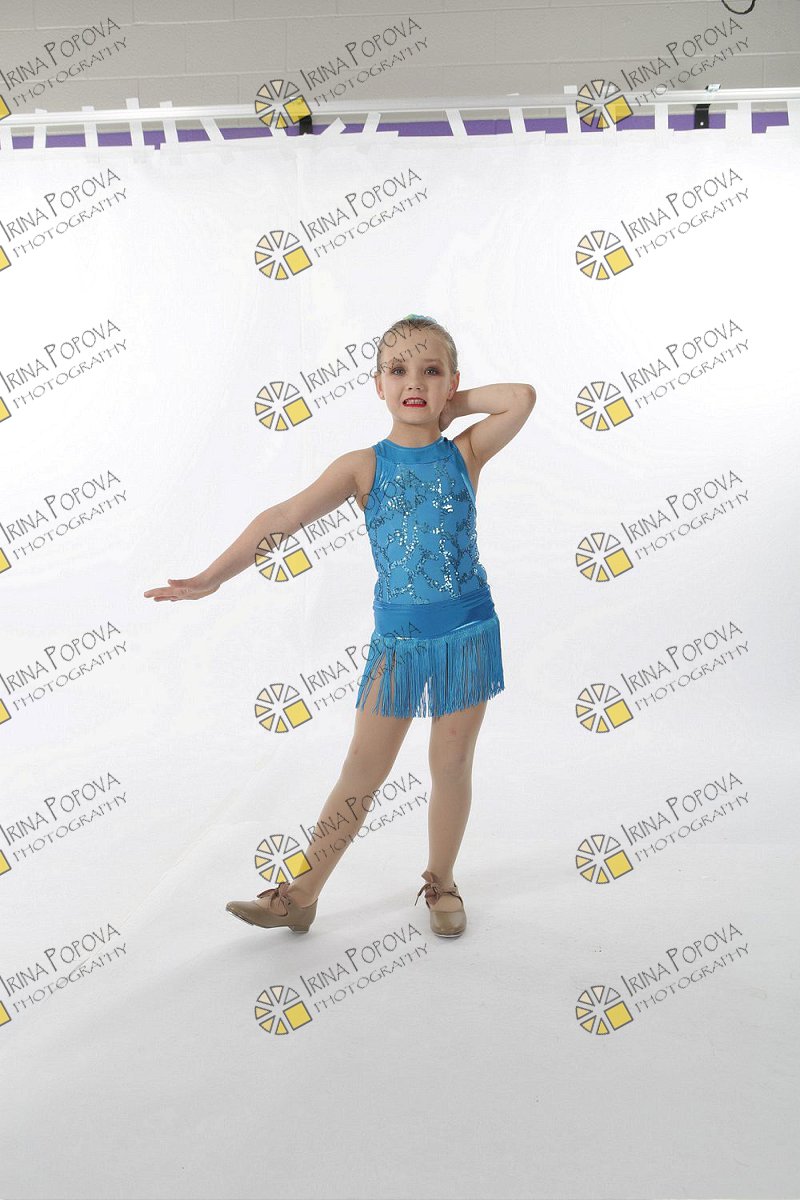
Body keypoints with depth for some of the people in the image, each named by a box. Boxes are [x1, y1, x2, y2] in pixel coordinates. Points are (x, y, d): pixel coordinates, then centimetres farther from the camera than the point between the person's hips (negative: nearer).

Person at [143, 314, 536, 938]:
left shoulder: (465, 453, -1)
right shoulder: (363, 466, -3)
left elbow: (523, 396, -14)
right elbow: (283, 517, -11)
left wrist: (456, 403, -3)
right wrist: (211, 577, -17)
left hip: (467, 633, 0)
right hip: (396, 639, 0)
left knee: (451, 764, 10)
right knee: (362, 770, 7)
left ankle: (440, 881, 31)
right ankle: (302, 894, 18)